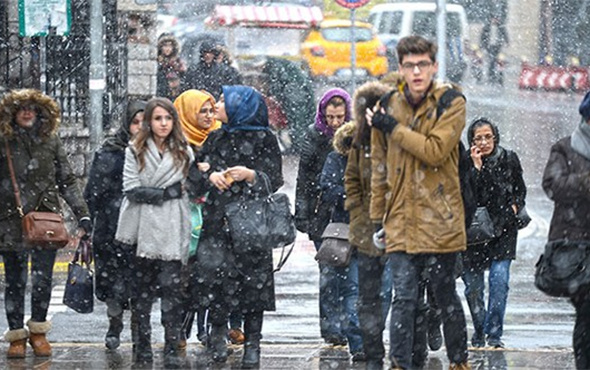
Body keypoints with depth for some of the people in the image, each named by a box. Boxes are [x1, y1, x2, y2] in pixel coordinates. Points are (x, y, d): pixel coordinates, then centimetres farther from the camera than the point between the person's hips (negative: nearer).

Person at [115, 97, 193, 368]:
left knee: (172, 287, -7)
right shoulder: (135, 151, 6)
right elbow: (131, 189, -4)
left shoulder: (184, 152, 10)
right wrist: (166, 193, -9)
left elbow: (189, 189, 9)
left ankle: (172, 348, -7)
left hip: (172, 230, 0)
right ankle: (142, 344, 13)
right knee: (142, 287, 6)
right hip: (143, 228, 0)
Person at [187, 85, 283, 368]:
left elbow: (275, 180, -1)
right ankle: (218, 332, 8)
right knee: (215, 275, -10)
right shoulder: (216, 138, 14)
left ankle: (252, 345, 5)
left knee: (252, 282, -2)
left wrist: (250, 175, -17)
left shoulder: (264, 139, 1)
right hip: (218, 219, 3)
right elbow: (194, 171, 14)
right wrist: (210, 176, -7)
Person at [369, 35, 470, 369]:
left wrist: (393, 128, -12)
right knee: (405, 298, -3)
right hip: (402, 219, 2)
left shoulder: (451, 104, -4)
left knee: (446, 296, 9)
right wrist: (378, 216, 14)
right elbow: (379, 167, 14)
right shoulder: (389, 106, 8)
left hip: (440, 219, -2)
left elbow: (435, 151, -19)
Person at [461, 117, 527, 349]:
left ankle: (494, 334, -9)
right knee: (473, 286, 4)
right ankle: (478, 332, 24)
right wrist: (476, 167, -21)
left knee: (499, 280, -14)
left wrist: (515, 207, 2)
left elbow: (520, 189, 19)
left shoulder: (509, 160, 4)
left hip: (503, 230, 1)